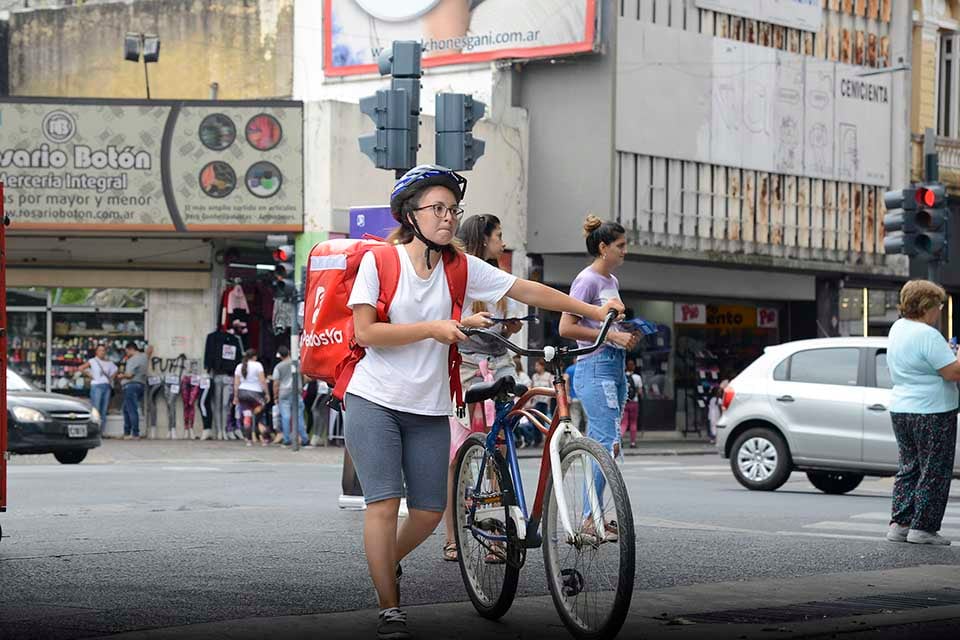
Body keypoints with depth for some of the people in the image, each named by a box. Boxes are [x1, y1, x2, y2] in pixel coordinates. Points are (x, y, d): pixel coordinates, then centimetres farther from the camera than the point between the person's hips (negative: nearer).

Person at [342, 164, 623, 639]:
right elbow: (365, 332, -13)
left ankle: (387, 562, 33)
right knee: (384, 504, -11)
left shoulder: (460, 267, 3)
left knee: (430, 510, 3)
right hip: (374, 402, -4)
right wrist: (432, 328, -19)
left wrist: (593, 312, -1)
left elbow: (528, 290, 2)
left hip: (429, 409, 4)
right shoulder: (379, 261, -6)